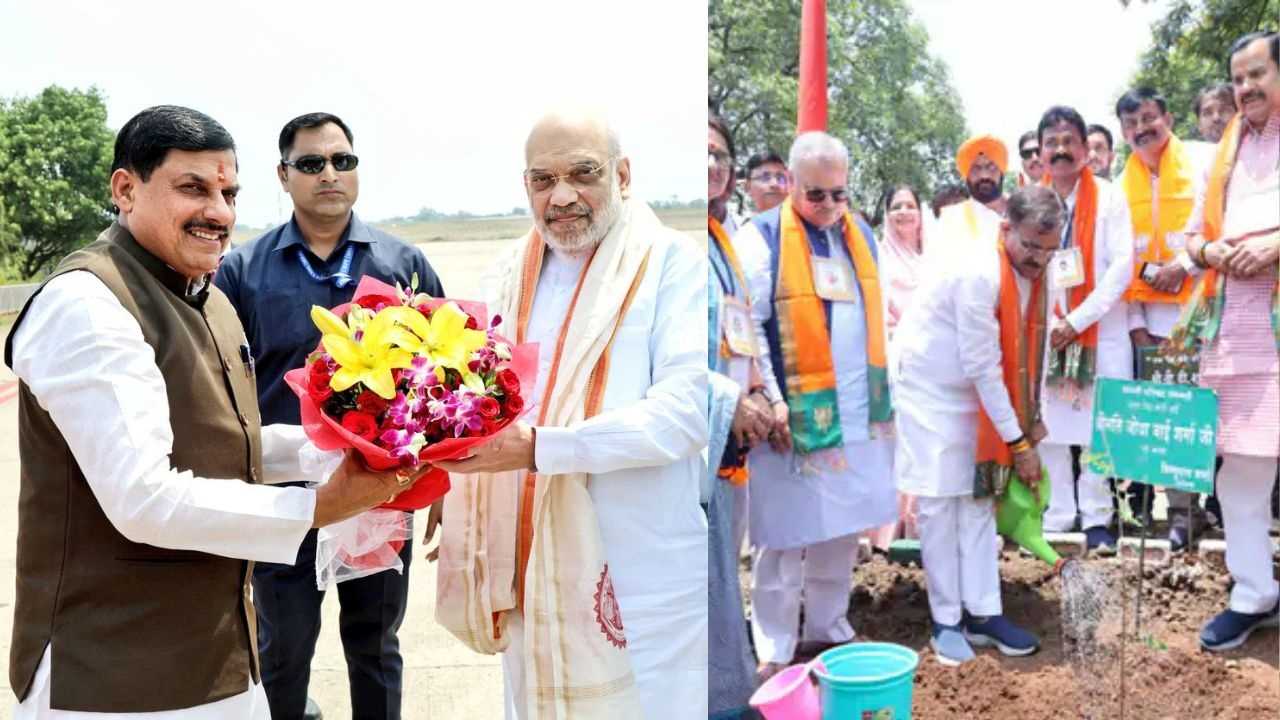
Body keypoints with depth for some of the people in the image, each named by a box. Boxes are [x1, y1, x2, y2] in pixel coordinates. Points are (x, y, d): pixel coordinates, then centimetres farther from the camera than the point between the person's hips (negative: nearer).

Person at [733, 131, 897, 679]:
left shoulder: (860, 235, 12)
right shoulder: (760, 238, -8)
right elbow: (744, 328, -12)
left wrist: (881, 389, 13)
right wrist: (769, 401, -16)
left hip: (858, 415, 6)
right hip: (794, 418, -6)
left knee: (842, 530, 14)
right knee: (785, 537, 2)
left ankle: (828, 625, 31)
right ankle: (774, 649, 14)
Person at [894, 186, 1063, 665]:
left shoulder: (1033, 270, -5)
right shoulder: (978, 272, -29)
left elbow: (1023, 352, 1)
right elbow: (983, 367, -26)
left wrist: (1030, 422, -1)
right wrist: (1018, 442, -21)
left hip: (977, 394, 8)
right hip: (931, 390, -8)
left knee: (979, 500, 8)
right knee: (940, 504, -3)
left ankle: (982, 613, 16)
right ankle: (946, 621, 8)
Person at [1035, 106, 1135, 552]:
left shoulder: (1108, 198, 1)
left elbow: (1122, 266, -6)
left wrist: (1077, 320, -12)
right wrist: (1049, 323, -4)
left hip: (1101, 331, -2)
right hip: (1045, 333, 2)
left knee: (1100, 427, -1)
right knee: (1046, 426, 2)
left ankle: (1097, 518, 9)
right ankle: (1056, 515, 11)